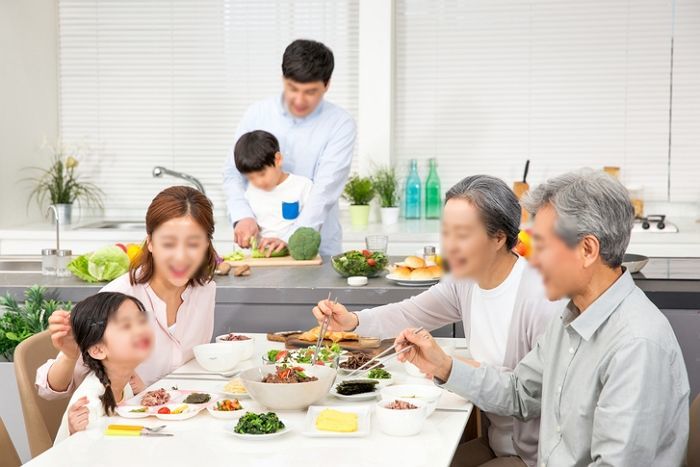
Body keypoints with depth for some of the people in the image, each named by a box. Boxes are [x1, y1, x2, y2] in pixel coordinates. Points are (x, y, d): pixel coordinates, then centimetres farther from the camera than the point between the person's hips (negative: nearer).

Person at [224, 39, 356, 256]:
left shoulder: (340, 124, -3)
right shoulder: (257, 114, 6)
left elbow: (326, 188, -12)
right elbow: (233, 173, 7)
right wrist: (242, 216, -13)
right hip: (260, 244, 2)